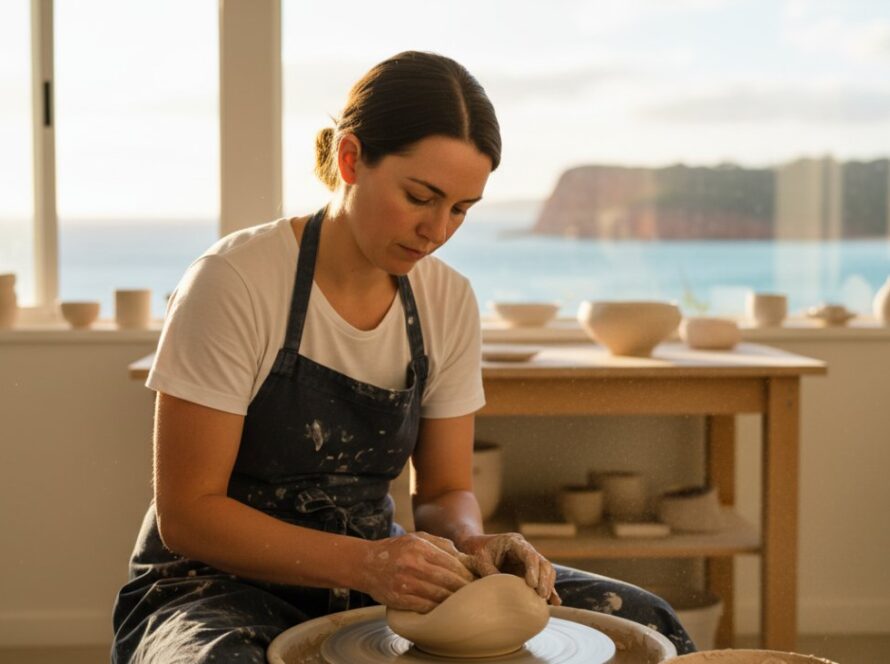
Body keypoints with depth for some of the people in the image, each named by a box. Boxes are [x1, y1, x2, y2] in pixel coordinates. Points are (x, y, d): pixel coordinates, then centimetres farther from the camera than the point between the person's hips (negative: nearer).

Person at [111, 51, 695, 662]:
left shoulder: (450, 302, -1)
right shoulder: (234, 282, -18)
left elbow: (446, 490, 6)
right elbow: (186, 511, -17)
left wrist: (472, 543, -18)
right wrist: (363, 562, -29)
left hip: (370, 589, 5)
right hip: (220, 586, -5)